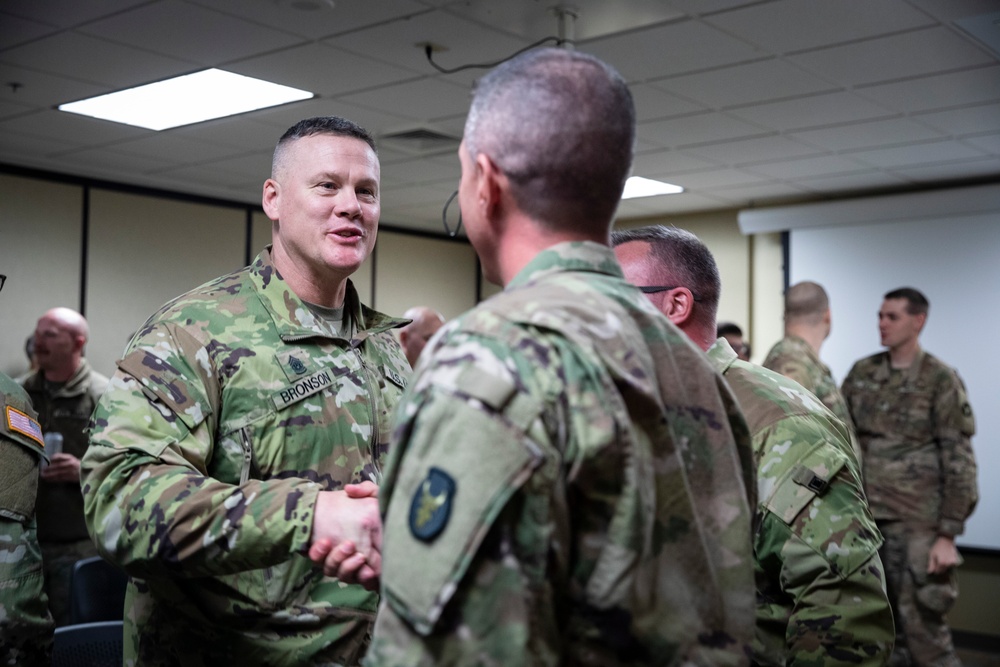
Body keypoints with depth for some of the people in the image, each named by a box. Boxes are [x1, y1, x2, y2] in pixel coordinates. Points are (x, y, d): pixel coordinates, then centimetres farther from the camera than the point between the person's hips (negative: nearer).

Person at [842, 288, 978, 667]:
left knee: (920, 619, -2)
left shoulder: (940, 380, -7)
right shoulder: (862, 373, 7)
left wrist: (948, 534, -12)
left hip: (916, 521, -5)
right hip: (863, 515, 5)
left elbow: (958, 461, -8)